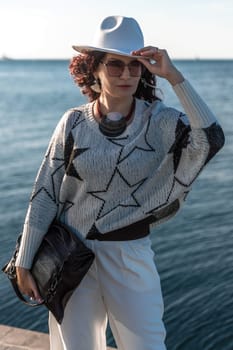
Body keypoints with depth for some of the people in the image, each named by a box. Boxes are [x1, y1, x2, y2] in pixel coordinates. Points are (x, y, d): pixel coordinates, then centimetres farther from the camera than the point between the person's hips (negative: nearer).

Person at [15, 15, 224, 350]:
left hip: (130, 257, -1)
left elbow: (211, 140, -27)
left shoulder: (159, 121, -8)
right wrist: (24, 264, -2)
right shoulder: (74, 122, -5)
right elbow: (45, 194, -3)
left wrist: (174, 76, -27)